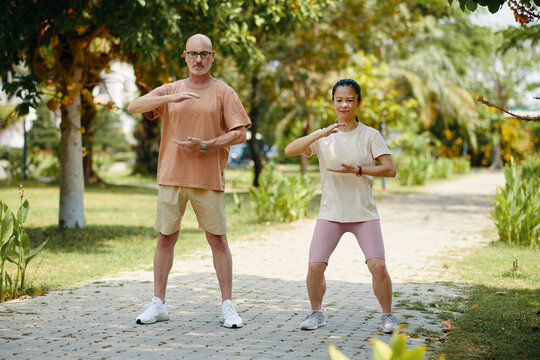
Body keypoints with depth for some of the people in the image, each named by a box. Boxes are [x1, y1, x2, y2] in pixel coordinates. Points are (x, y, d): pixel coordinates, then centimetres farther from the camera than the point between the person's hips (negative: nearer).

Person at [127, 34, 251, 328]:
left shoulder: (223, 92, 4)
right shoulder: (170, 90, 12)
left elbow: (240, 134, -2)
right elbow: (134, 107, -2)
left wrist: (205, 146, -15)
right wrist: (172, 98, -15)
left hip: (208, 179, -2)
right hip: (171, 176, 2)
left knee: (217, 239, 0)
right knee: (165, 238, 5)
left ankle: (227, 306, 5)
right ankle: (157, 304, 12)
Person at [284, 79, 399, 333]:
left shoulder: (370, 135, 1)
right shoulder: (323, 137, 4)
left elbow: (390, 169, -6)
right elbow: (289, 151, -12)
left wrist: (357, 170, -19)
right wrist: (322, 133, -23)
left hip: (364, 214, -1)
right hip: (330, 214, 1)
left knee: (378, 266, -13)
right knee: (314, 266, -10)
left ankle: (387, 315, 9)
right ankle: (316, 313, 14)